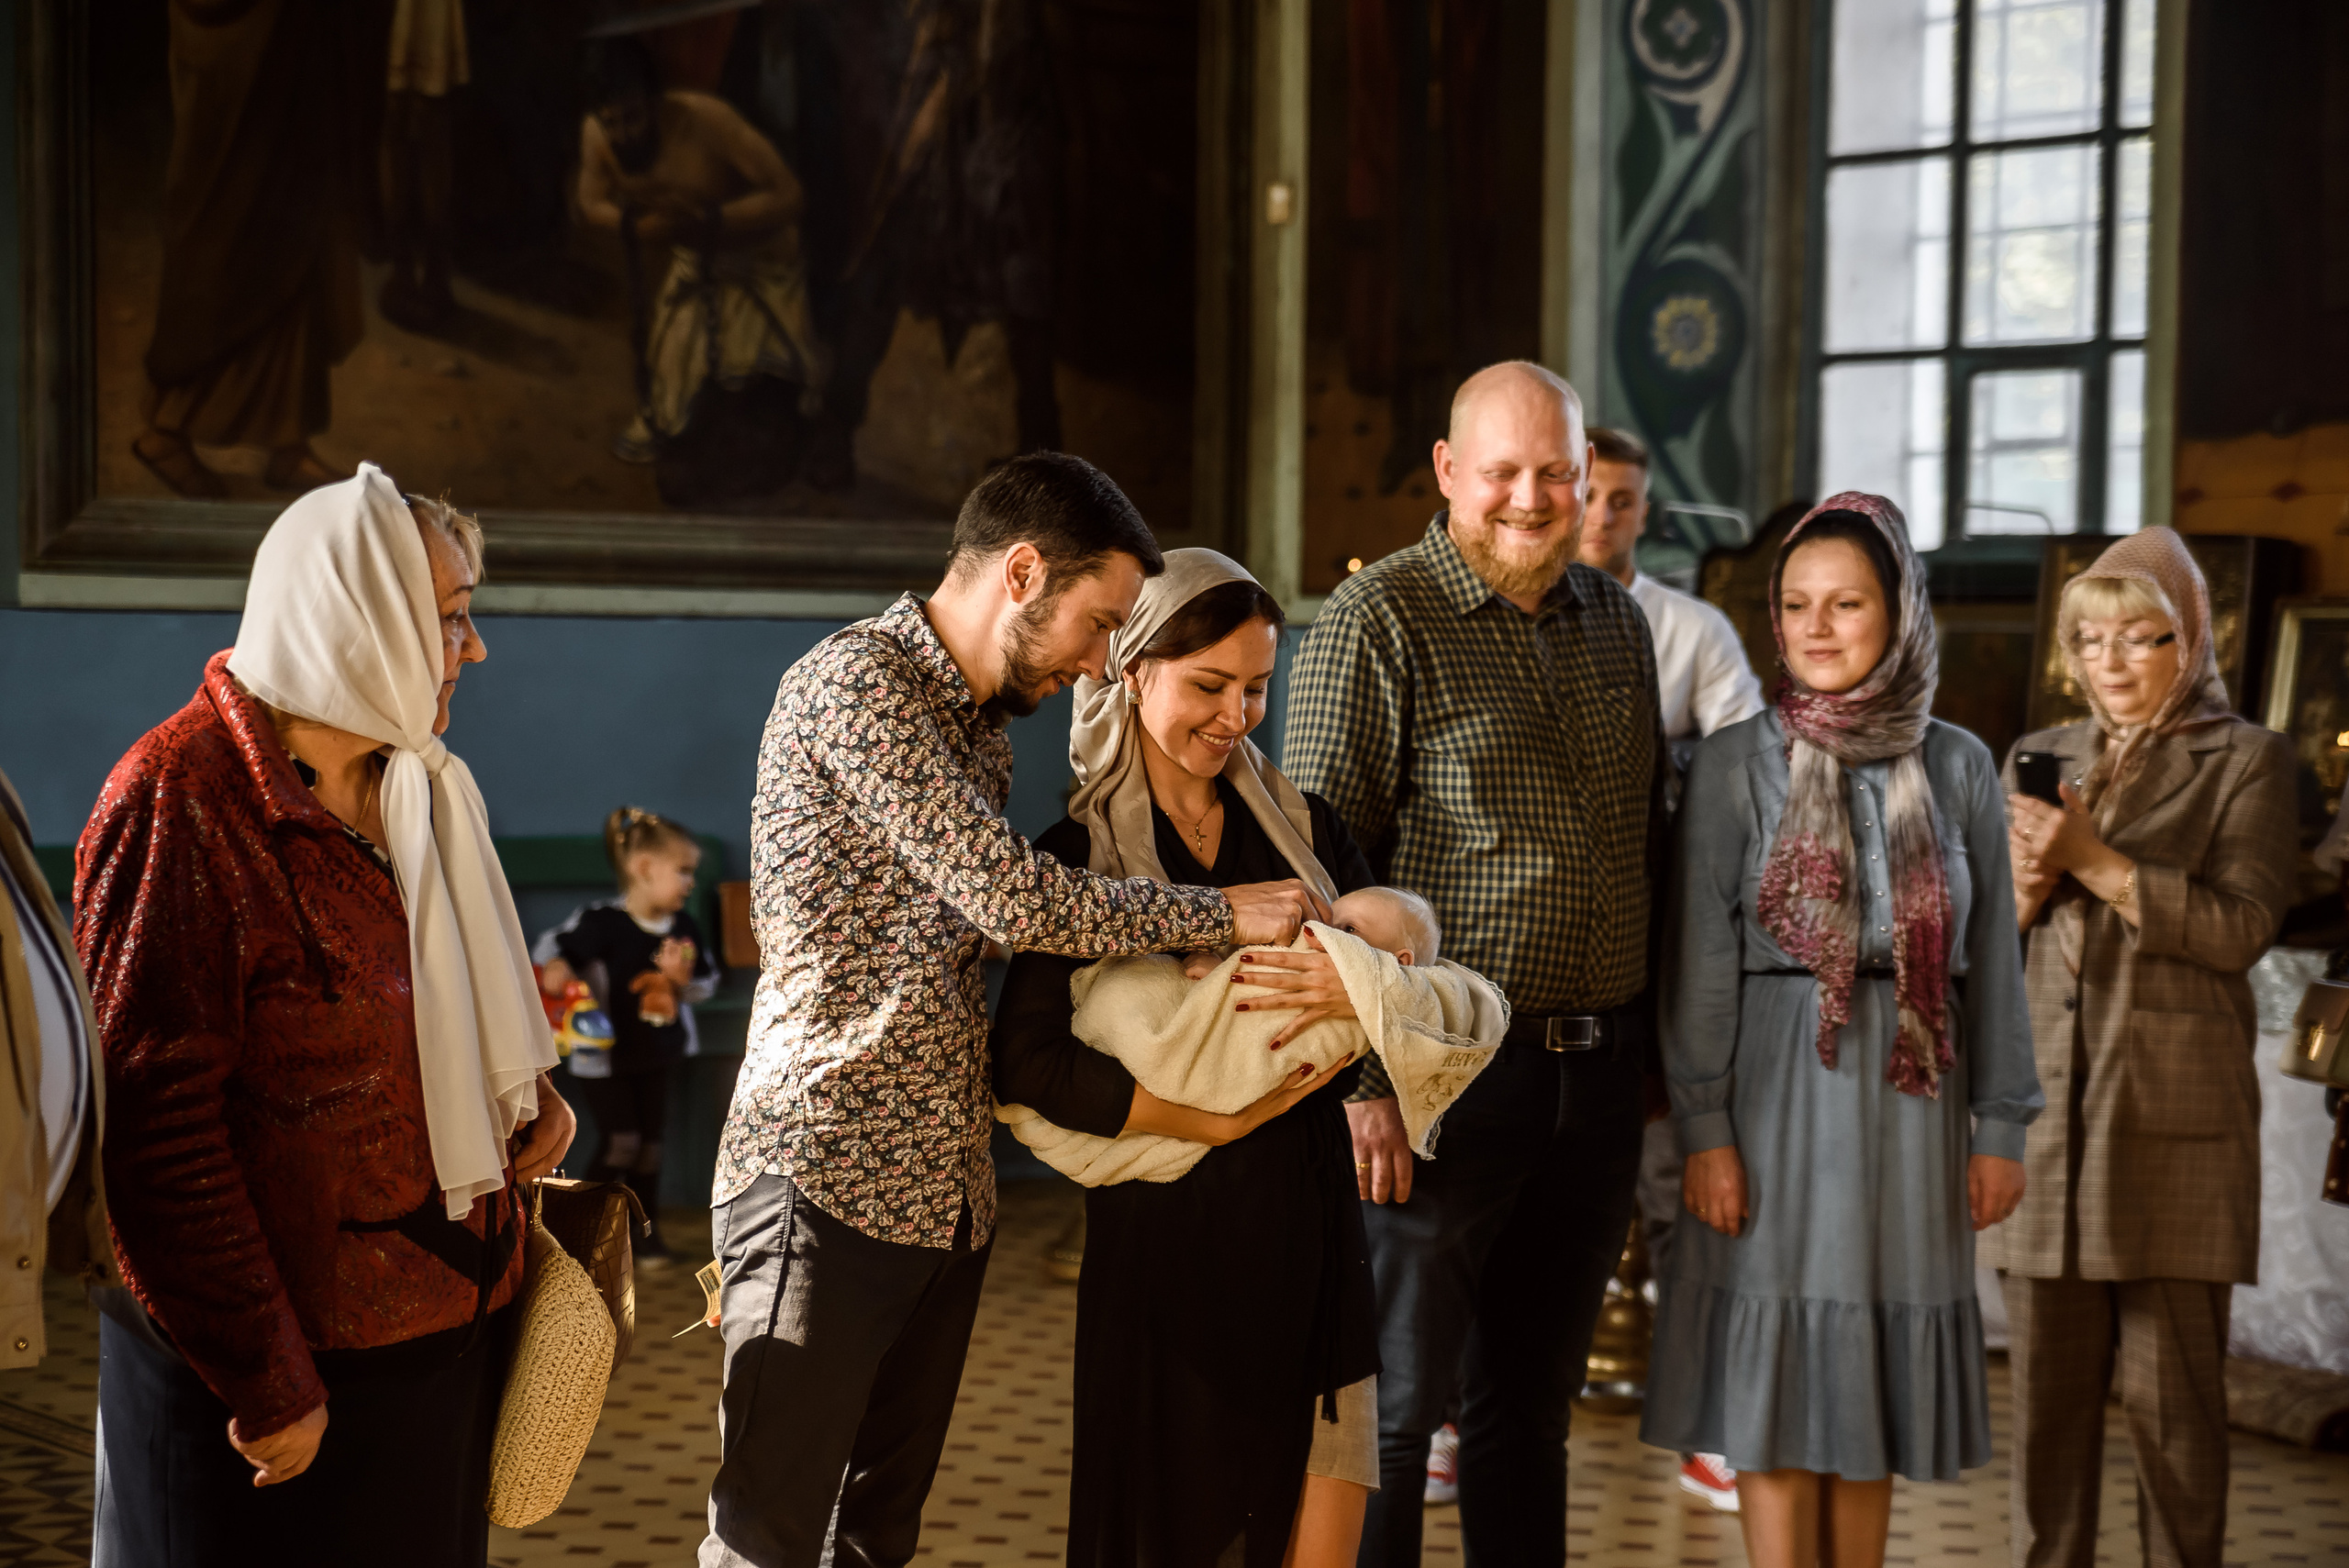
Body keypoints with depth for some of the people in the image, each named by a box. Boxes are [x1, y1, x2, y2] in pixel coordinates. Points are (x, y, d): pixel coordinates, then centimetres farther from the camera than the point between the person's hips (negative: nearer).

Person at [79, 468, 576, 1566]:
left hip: (449, 1327, 8)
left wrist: (528, 1092, 4)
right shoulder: (185, 798, -17)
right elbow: (154, 1124, -21)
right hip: (289, 1369, -8)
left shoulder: (414, 785, 11)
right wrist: (265, 1383, -20)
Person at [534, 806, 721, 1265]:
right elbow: (553, 946, -13)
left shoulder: (685, 929, -3)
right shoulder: (602, 923, -20)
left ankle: (644, 1229, 25)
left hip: (657, 1056, 6)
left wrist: (684, 979, -17)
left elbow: (707, 983, 5)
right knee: (620, 1141, -11)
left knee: (650, 1142, 11)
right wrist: (556, 969, -35)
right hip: (604, 1056, -6)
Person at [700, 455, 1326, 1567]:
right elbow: (1010, 896, -18)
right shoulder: (856, 681, -12)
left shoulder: (982, 726, 18)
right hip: (827, 1176, -9)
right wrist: (1224, 914, -10)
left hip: (948, 1188, 9)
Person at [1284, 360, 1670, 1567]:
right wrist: (1361, 1079, -16)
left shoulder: (1616, 621, 13)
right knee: (1392, 1408, 2)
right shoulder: (1379, 620, -7)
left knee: (1531, 1407, 15)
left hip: (1596, 1076, 6)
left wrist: (1657, 1055, 14)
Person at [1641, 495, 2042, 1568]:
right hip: (1779, 1086, -2)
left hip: (1908, 1090, 2)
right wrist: (1704, 1128, -10)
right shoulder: (1736, 763, -2)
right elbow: (1700, 958, -4)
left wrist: (2000, 1126, 3)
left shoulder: (1957, 767, 5)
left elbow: (1992, 957, 7)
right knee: (1776, 1374, 0)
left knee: (1873, 1380, 8)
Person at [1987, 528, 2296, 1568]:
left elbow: (2240, 925, -9)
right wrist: (2024, 889, -4)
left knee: (2172, 1386, -1)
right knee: (2047, 1381, 6)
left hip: (2172, 1117, -4)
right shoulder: (2041, 758, 17)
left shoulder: (2245, 760, 4)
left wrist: (2096, 863, -14)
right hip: (2044, 1102, 4)